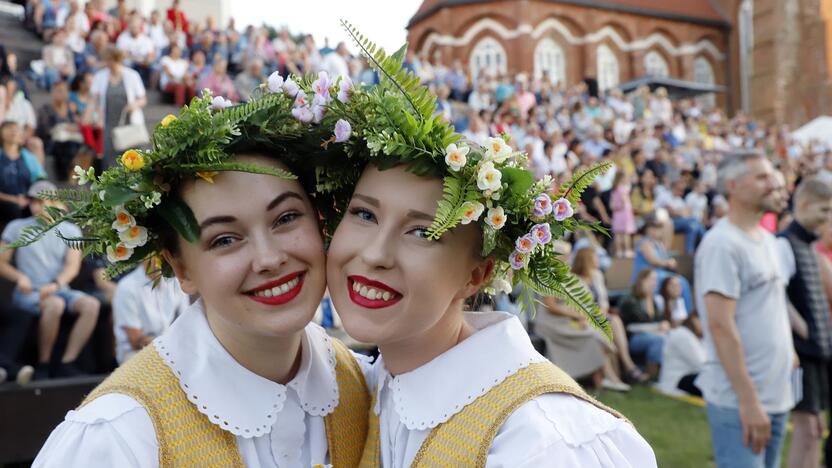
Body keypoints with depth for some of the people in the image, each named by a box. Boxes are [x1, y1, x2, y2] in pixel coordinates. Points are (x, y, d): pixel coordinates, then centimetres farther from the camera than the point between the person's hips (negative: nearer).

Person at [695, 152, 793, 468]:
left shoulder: (768, 240, 12)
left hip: (776, 396, 9)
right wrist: (748, 399, -22)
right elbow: (720, 326, -21)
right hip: (739, 400, -9)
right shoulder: (722, 243, -16)